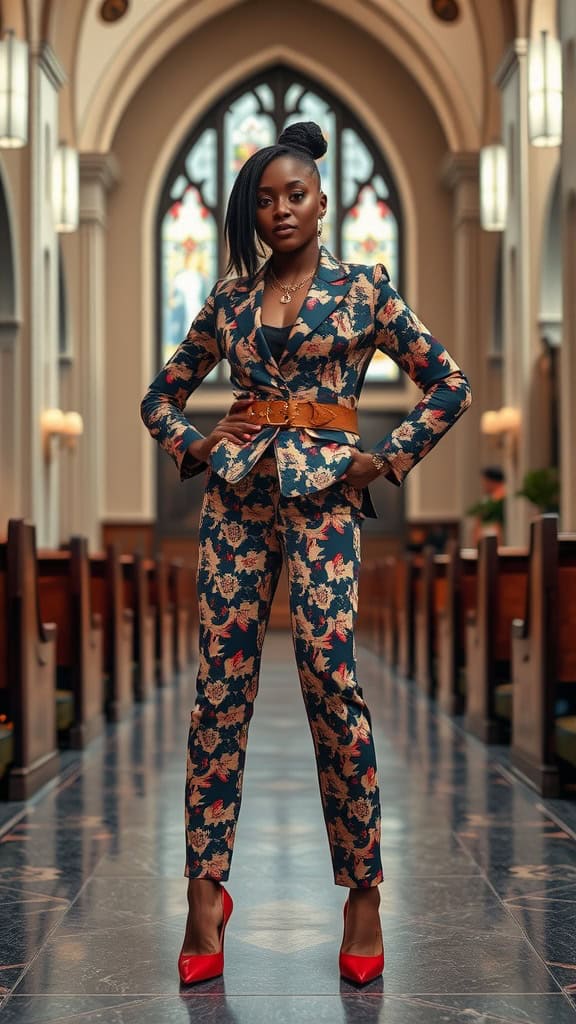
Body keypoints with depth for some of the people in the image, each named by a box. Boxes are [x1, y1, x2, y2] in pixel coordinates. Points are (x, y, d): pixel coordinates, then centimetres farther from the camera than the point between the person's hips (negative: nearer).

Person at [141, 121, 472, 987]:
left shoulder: (364, 288, 6)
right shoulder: (230, 297, 14)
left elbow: (449, 384, 6)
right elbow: (162, 393, 22)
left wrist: (387, 460, -1)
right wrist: (191, 449, 5)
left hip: (322, 494, -3)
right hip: (236, 492, 3)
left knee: (331, 675, -13)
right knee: (221, 682, -2)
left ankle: (363, 890, 0)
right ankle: (205, 892, 3)